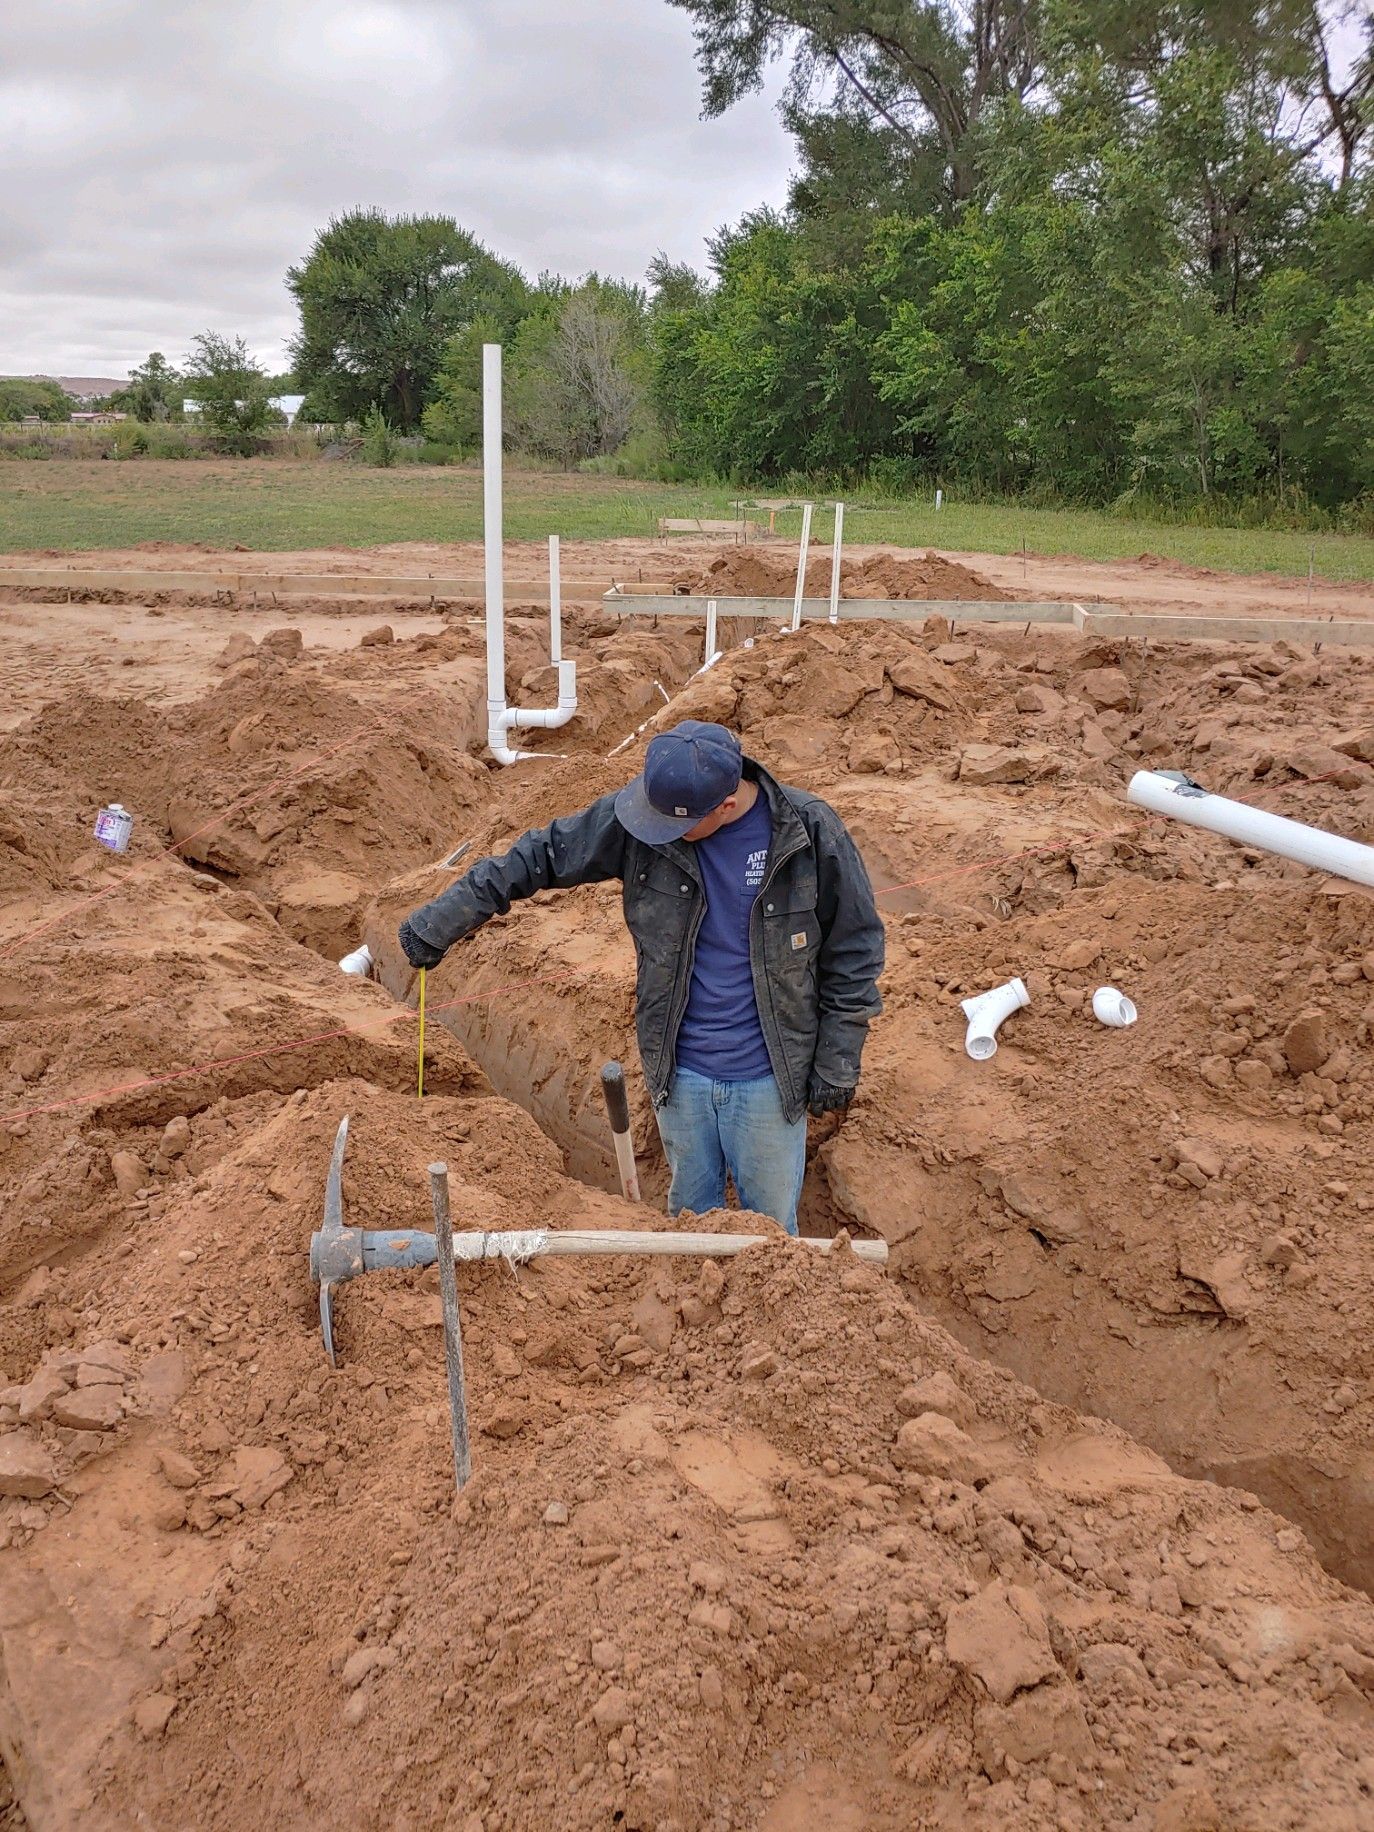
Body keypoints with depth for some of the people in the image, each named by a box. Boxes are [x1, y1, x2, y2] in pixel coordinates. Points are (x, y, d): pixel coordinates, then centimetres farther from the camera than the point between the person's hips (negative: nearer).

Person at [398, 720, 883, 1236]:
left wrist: (837, 1062, -5)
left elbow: (853, 947, -6)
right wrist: (438, 923, -1)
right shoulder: (633, 817, -13)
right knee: (691, 1215, 23)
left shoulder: (810, 832, -17)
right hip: (680, 1070, 2)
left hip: (768, 1077, -2)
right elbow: (539, 857, -2)